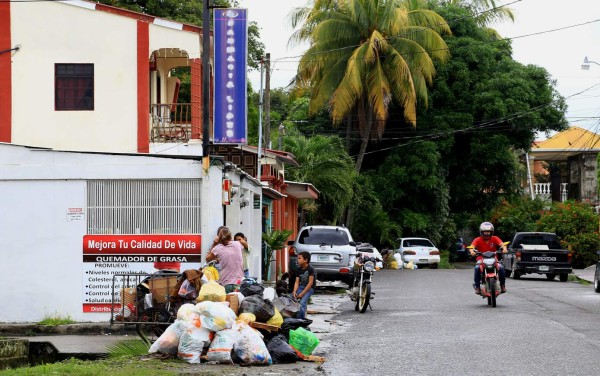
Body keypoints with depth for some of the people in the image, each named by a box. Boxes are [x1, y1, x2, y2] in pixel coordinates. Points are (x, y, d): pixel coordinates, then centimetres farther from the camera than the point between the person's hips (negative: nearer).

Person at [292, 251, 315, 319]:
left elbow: (310, 283, -16)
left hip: (309, 288, -6)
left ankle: (301, 318, -21)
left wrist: (302, 294, -20)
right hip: (301, 287, 6)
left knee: (302, 302, -28)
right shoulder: (299, 269, 6)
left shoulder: (310, 269, -13)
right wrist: (294, 292, -15)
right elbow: (297, 282, 3)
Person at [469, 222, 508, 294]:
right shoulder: (478, 240, -1)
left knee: (501, 267, -27)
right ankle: (477, 285, -17)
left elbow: (501, 244, -14)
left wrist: (504, 248, -38)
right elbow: (472, 246, -16)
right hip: (481, 259, -1)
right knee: (477, 268, -33)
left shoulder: (495, 239, 2)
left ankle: (502, 284, -5)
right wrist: (472, 251, -40)